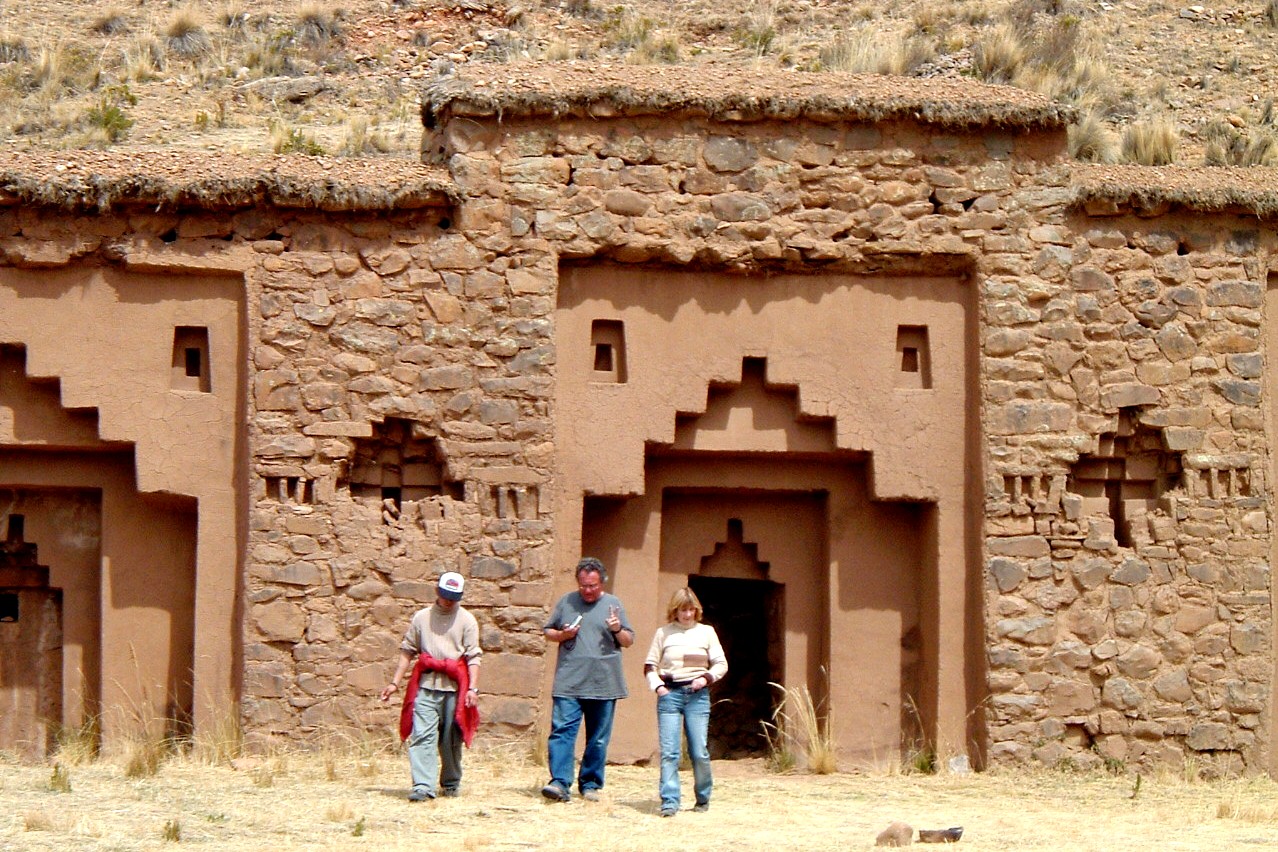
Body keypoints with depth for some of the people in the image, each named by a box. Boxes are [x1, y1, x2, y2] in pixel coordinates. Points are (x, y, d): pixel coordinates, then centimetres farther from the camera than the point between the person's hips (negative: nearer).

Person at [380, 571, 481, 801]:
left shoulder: (467, 621, 7)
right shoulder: (421, 618, 13)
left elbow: (473, 657, 1)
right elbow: (407, 652, 15)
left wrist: (472, 688, -10)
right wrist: (395, 683, 9)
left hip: (455, 687, -1)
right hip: (425, 686, 1)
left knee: (451, 739, 5)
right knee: (422, 735, -11)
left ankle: (451, 783, 22)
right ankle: (423, 786, -17)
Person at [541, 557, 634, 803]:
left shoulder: (613, 604, 9)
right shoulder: (566, 602, 9)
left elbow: (628, 642, 12)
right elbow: (548, 631, 17)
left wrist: (618, 630, -10)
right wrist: (563, 635, -4)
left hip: (603, 684, 1)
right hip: (568, 682, -1)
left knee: (598, 738, 5)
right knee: (562, 730, -12)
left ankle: (590, 784, 14)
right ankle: (560, 782, -16)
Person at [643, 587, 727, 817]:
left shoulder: (706, 632, 8)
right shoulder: (664, 633, 8)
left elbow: (721, 664, 8)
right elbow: (650, 665, 12)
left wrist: (706, 677, -9)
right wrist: (657, 686, -5)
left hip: (697, 695, 0)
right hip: (670, 694, 0)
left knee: (699, 752, -2)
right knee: (669, 751, -9)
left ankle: (703, 798, 16)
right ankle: (669, 802, -11)